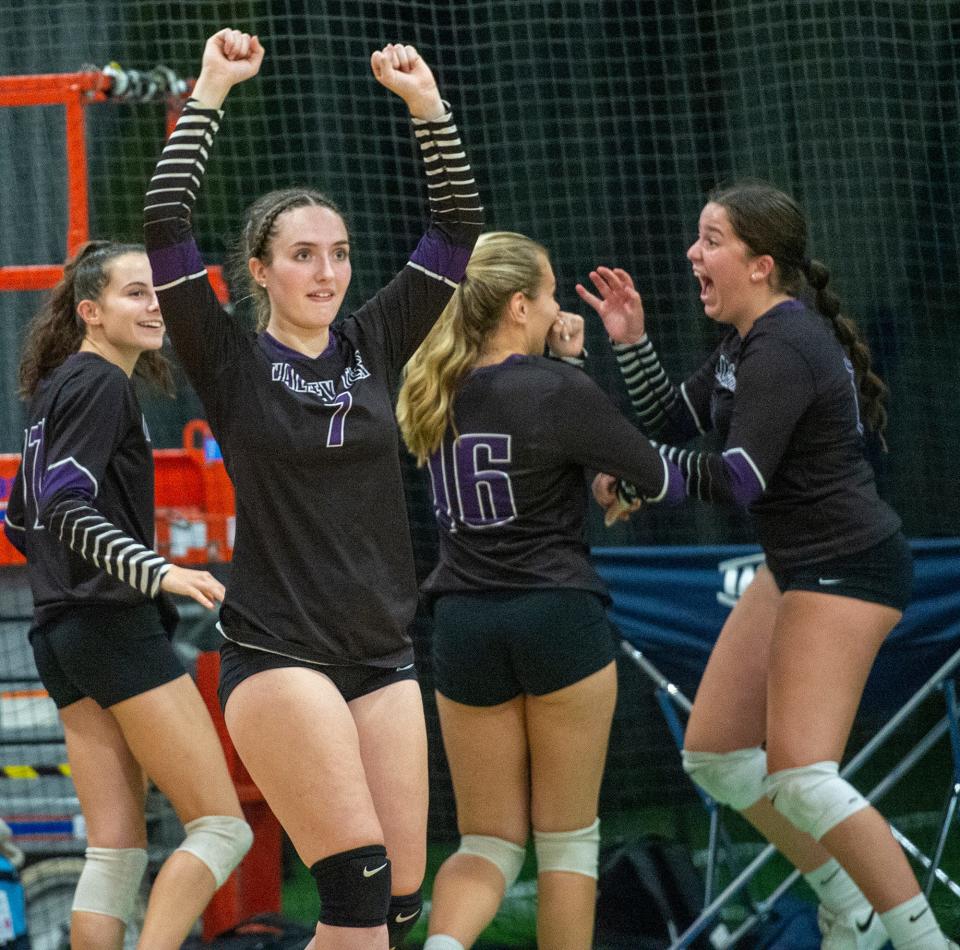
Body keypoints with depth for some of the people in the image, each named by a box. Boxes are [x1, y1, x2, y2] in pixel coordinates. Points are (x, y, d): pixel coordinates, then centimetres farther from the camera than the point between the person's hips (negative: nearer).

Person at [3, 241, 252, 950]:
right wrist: (158, 570, -32)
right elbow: (67, 509, -21)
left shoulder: (58, 388, 19)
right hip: (116, 627, -9)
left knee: (118, 850, 5)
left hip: (61, 638, 9)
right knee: (222, 827, -9)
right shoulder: (101, 384, -9)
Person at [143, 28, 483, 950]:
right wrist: (210, 94, -14)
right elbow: (165, 225, -13)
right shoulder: (231, 363, -2)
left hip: (383, 656, 5)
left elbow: (458, 226, 7)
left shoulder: (373, 346, 10)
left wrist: (427, 105, -4)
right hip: (276, 655, -5)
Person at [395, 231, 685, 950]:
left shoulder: (435, 393, 4)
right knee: (569, 840, 9)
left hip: (464, 622, 5)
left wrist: (564, 363, 9)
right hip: (559, 620, -5)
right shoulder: (561, 391, -13)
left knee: (489, 843, 9)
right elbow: (667, 482, -3)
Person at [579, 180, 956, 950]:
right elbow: (675, 422, 19)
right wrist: (631, 342, 5)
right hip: (797, 567, 11)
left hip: (847, 569, -11)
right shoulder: (750, 340, 11)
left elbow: (737, 479, -27)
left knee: (798, 776, -17)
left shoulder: (782, 351, -20)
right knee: (714, 755, 12)